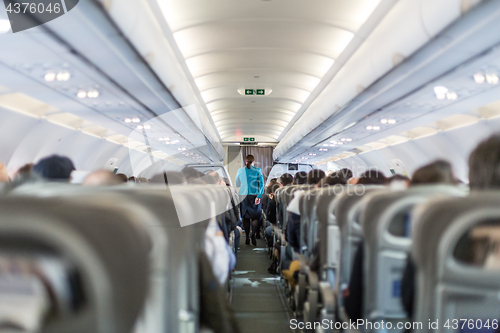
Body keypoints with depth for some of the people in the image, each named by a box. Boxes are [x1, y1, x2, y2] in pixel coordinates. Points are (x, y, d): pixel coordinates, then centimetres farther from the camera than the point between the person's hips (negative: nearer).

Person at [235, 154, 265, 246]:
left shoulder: (240, 171, 5)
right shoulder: (258, 170, 0)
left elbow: (237, 184, 14)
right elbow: (261, 184, -7)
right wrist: (259, 196, -9)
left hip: (243, 196, 2)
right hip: (254, 196, -2)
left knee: (245, 217, 7)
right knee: (255, 216, 4)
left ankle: (247, 238, 5)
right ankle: (254, 235, -15)